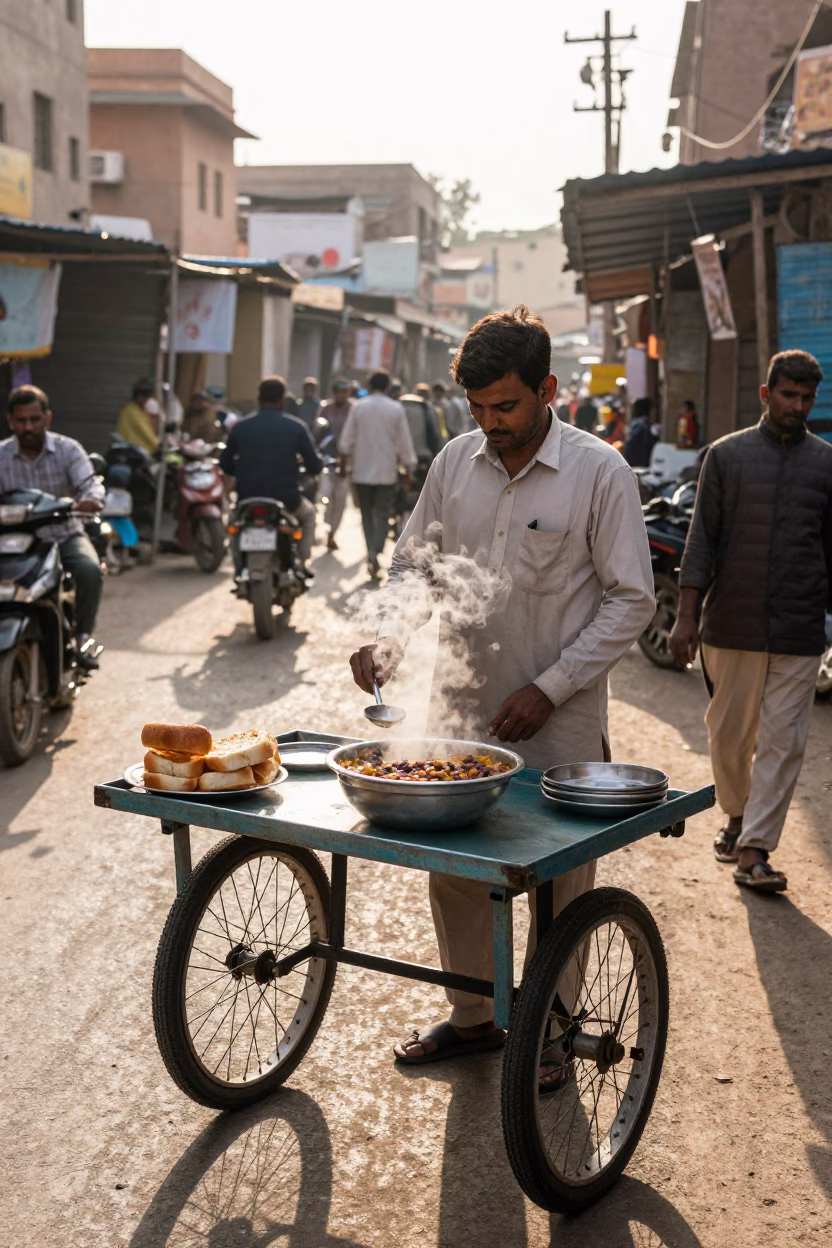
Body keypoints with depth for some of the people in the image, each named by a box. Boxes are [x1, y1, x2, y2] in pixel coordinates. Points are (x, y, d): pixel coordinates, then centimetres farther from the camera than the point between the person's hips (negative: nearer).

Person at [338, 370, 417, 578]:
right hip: (387, 472, -1)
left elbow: (346, 441, 0)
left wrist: (345, 463, 15)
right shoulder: (396, 409, -3)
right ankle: (375, 551, -19)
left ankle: (371, 552, 6)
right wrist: (409, 468, 8)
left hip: (362, 470, 1)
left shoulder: (358, 407, -1)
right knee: (383, 514, 1)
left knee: (367, 514, 11)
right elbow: (404, 443, -1)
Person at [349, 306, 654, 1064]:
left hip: (557, 723, -4)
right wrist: (388, 639, -9)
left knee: (557, 885, 9)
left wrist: (549, 689, -14)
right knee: (453, 872, 14)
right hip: (459, 711, 4)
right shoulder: (455, 462, 3)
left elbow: (631, 601, -9)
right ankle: (474, 1016, 34)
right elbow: (414, 565, 11)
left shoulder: (600, 472, -10)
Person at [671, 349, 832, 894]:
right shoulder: (727, 455, 3)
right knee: (729, 733, 10)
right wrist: (688, 616, -5)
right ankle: (737, 815, 34)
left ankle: (755, 849, 3)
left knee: (783, 741, -2)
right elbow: (702, 539, 1)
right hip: (732, 623, 0)